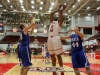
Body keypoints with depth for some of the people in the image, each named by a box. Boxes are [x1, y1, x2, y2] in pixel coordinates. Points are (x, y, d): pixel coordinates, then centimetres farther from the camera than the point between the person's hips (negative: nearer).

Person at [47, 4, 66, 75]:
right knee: (52, 55, 5)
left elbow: (60, 14, 10)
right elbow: (51, 14, 24)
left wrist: (61, 9, 22)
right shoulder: (52, 21, 20)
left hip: (56, 38, -4)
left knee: (58, 55, -3)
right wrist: (58, 9, 30)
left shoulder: (59, 22, 12)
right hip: (50, 39, 4)